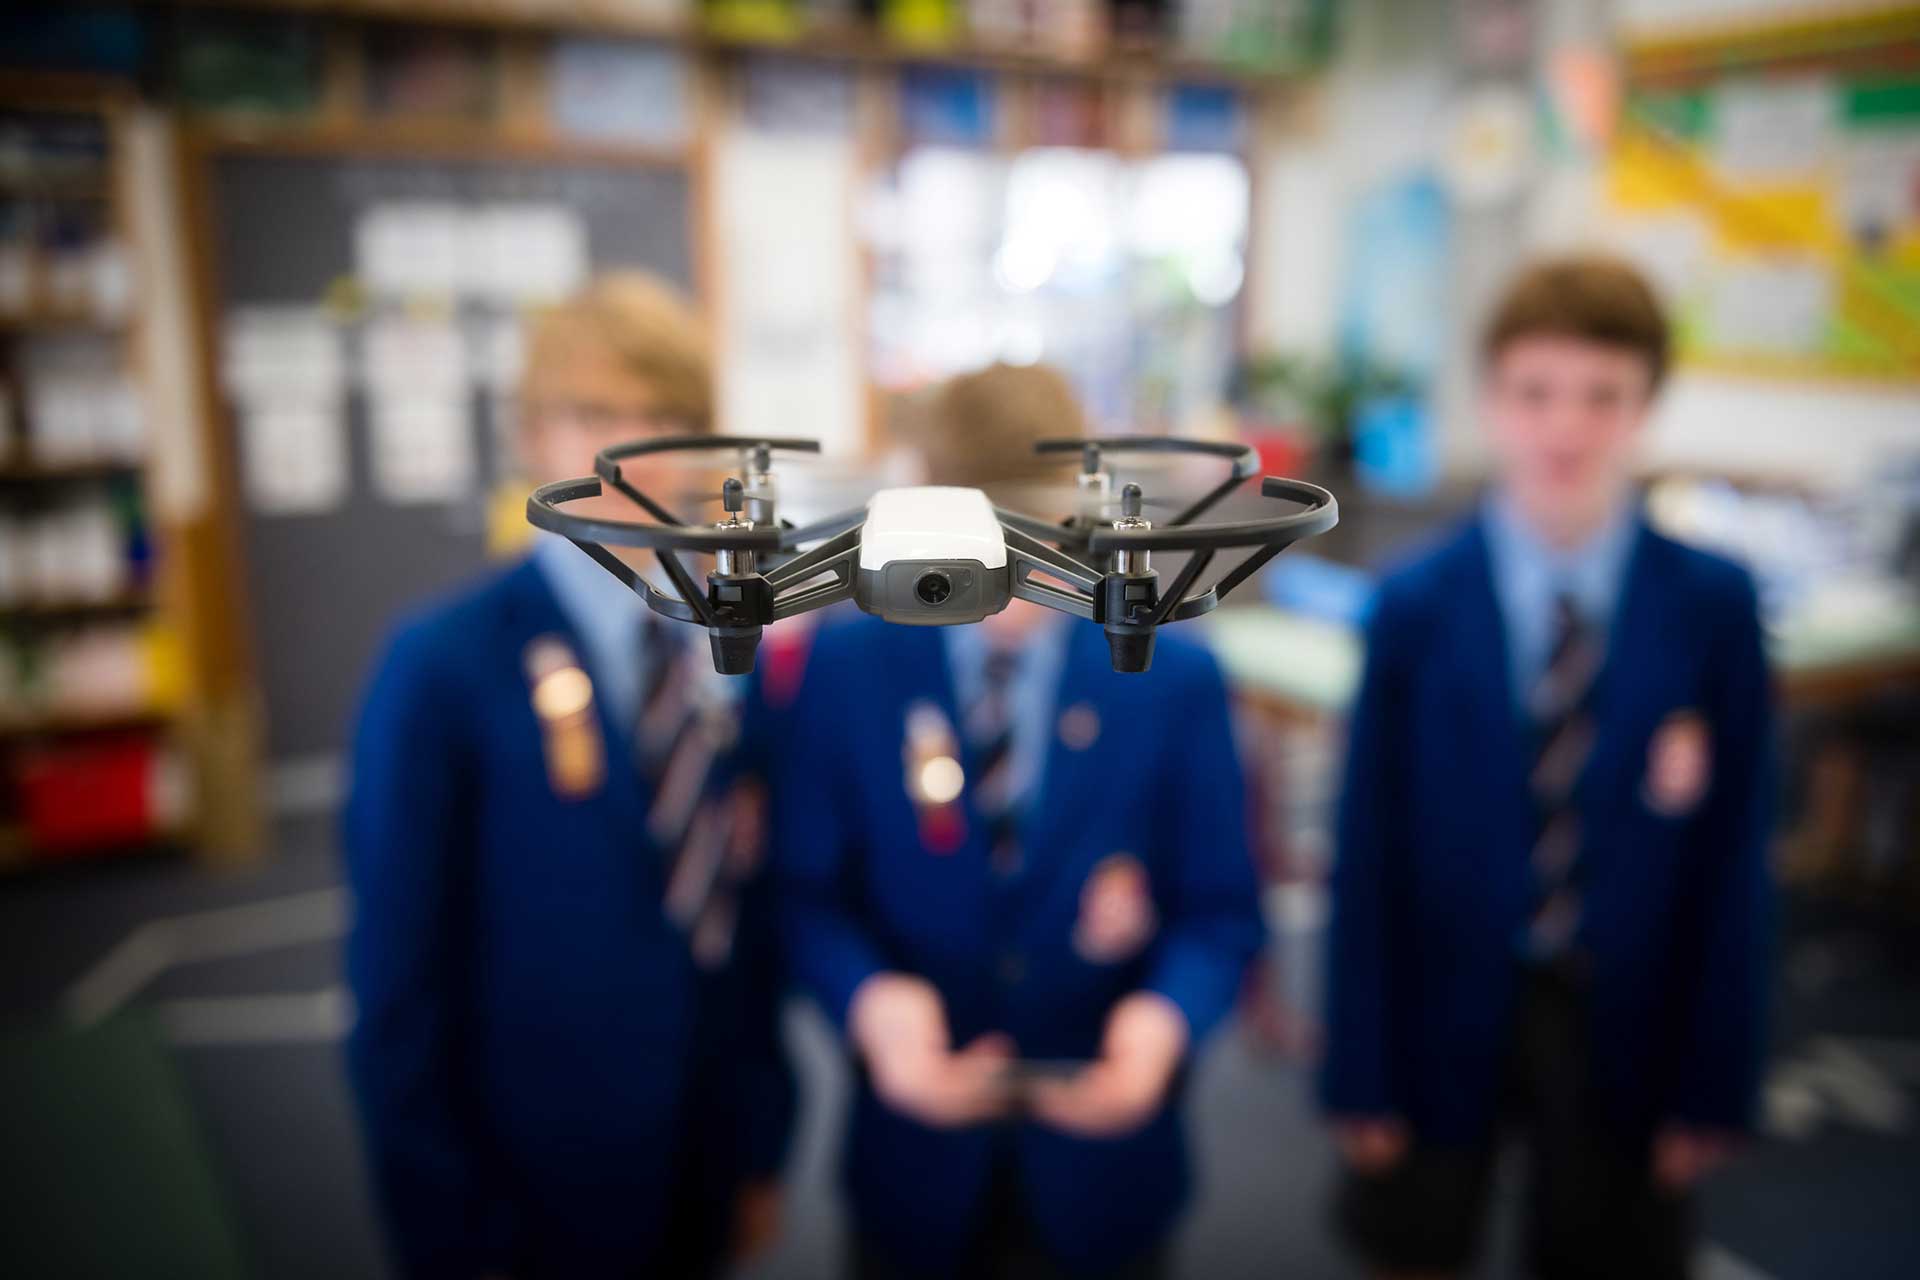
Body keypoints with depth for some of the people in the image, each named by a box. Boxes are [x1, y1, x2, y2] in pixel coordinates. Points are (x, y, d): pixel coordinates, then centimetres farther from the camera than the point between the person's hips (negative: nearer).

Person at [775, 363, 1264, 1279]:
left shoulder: (1177, 682, -7)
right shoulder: (846, 667, -7)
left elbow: (1218, 910, -4)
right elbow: (808, 892, -4)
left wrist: (1168, 1014, -24)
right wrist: (871, 998, -24)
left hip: (1102, 1150, 0)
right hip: (915, 1147, 0)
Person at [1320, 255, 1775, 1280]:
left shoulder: (1715, 607, -8)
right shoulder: (1413, 607, -11)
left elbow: (1734, 851, -3)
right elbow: (1367, 850, -8)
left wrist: (1714, 1080, -3)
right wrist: (1358, 1071, -6)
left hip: (1621, 1029, 1)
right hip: (1444, 1014, 0)